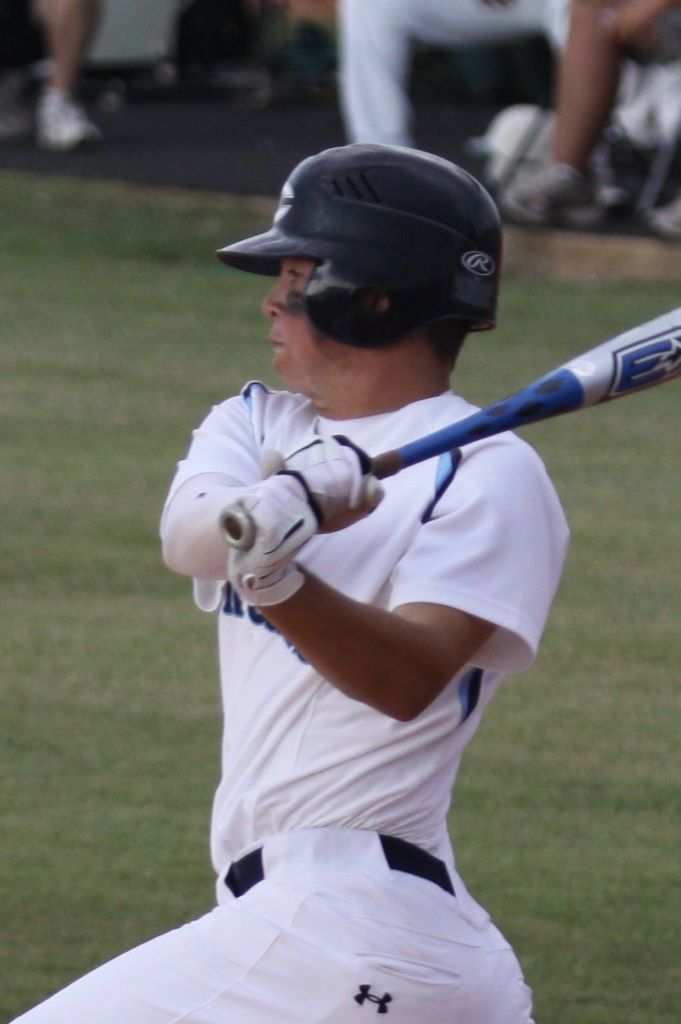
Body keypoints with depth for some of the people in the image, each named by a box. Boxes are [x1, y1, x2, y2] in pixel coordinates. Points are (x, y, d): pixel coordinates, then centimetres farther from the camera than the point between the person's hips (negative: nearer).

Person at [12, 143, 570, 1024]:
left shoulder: (490, 473, -7)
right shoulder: (257, 423, 15)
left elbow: (412, 679, -22)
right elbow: (188, 533, -8)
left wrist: (278, 579, -40)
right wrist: (286, 501, -31)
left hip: (331, 929, -8)